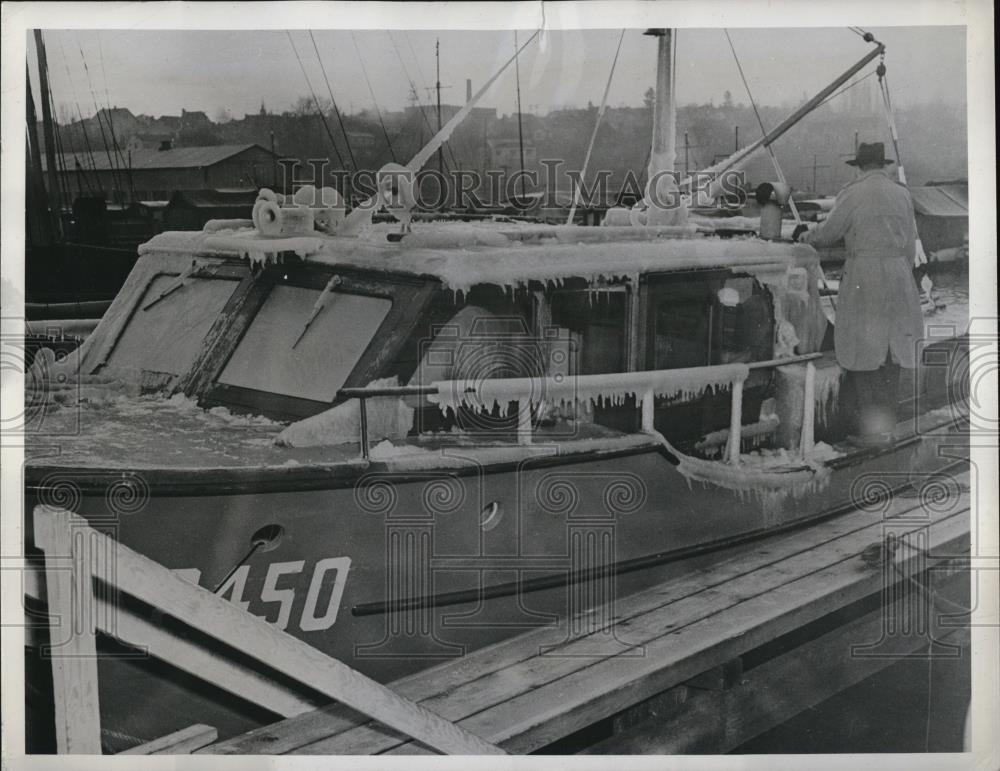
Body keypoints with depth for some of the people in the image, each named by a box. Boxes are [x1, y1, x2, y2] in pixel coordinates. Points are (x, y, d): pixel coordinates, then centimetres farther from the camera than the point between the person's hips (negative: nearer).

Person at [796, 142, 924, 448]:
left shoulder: (852, 194, -6)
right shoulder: (902, 194, 9)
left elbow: (828, 233, 0)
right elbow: (910, 243, 12)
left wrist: (807, 236, 21)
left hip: (863, 274, -5)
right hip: (898, 274, 5)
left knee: (862, 353, -1)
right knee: (890, 351, 11)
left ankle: (870, 428, -3)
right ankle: (887, 423, 16)